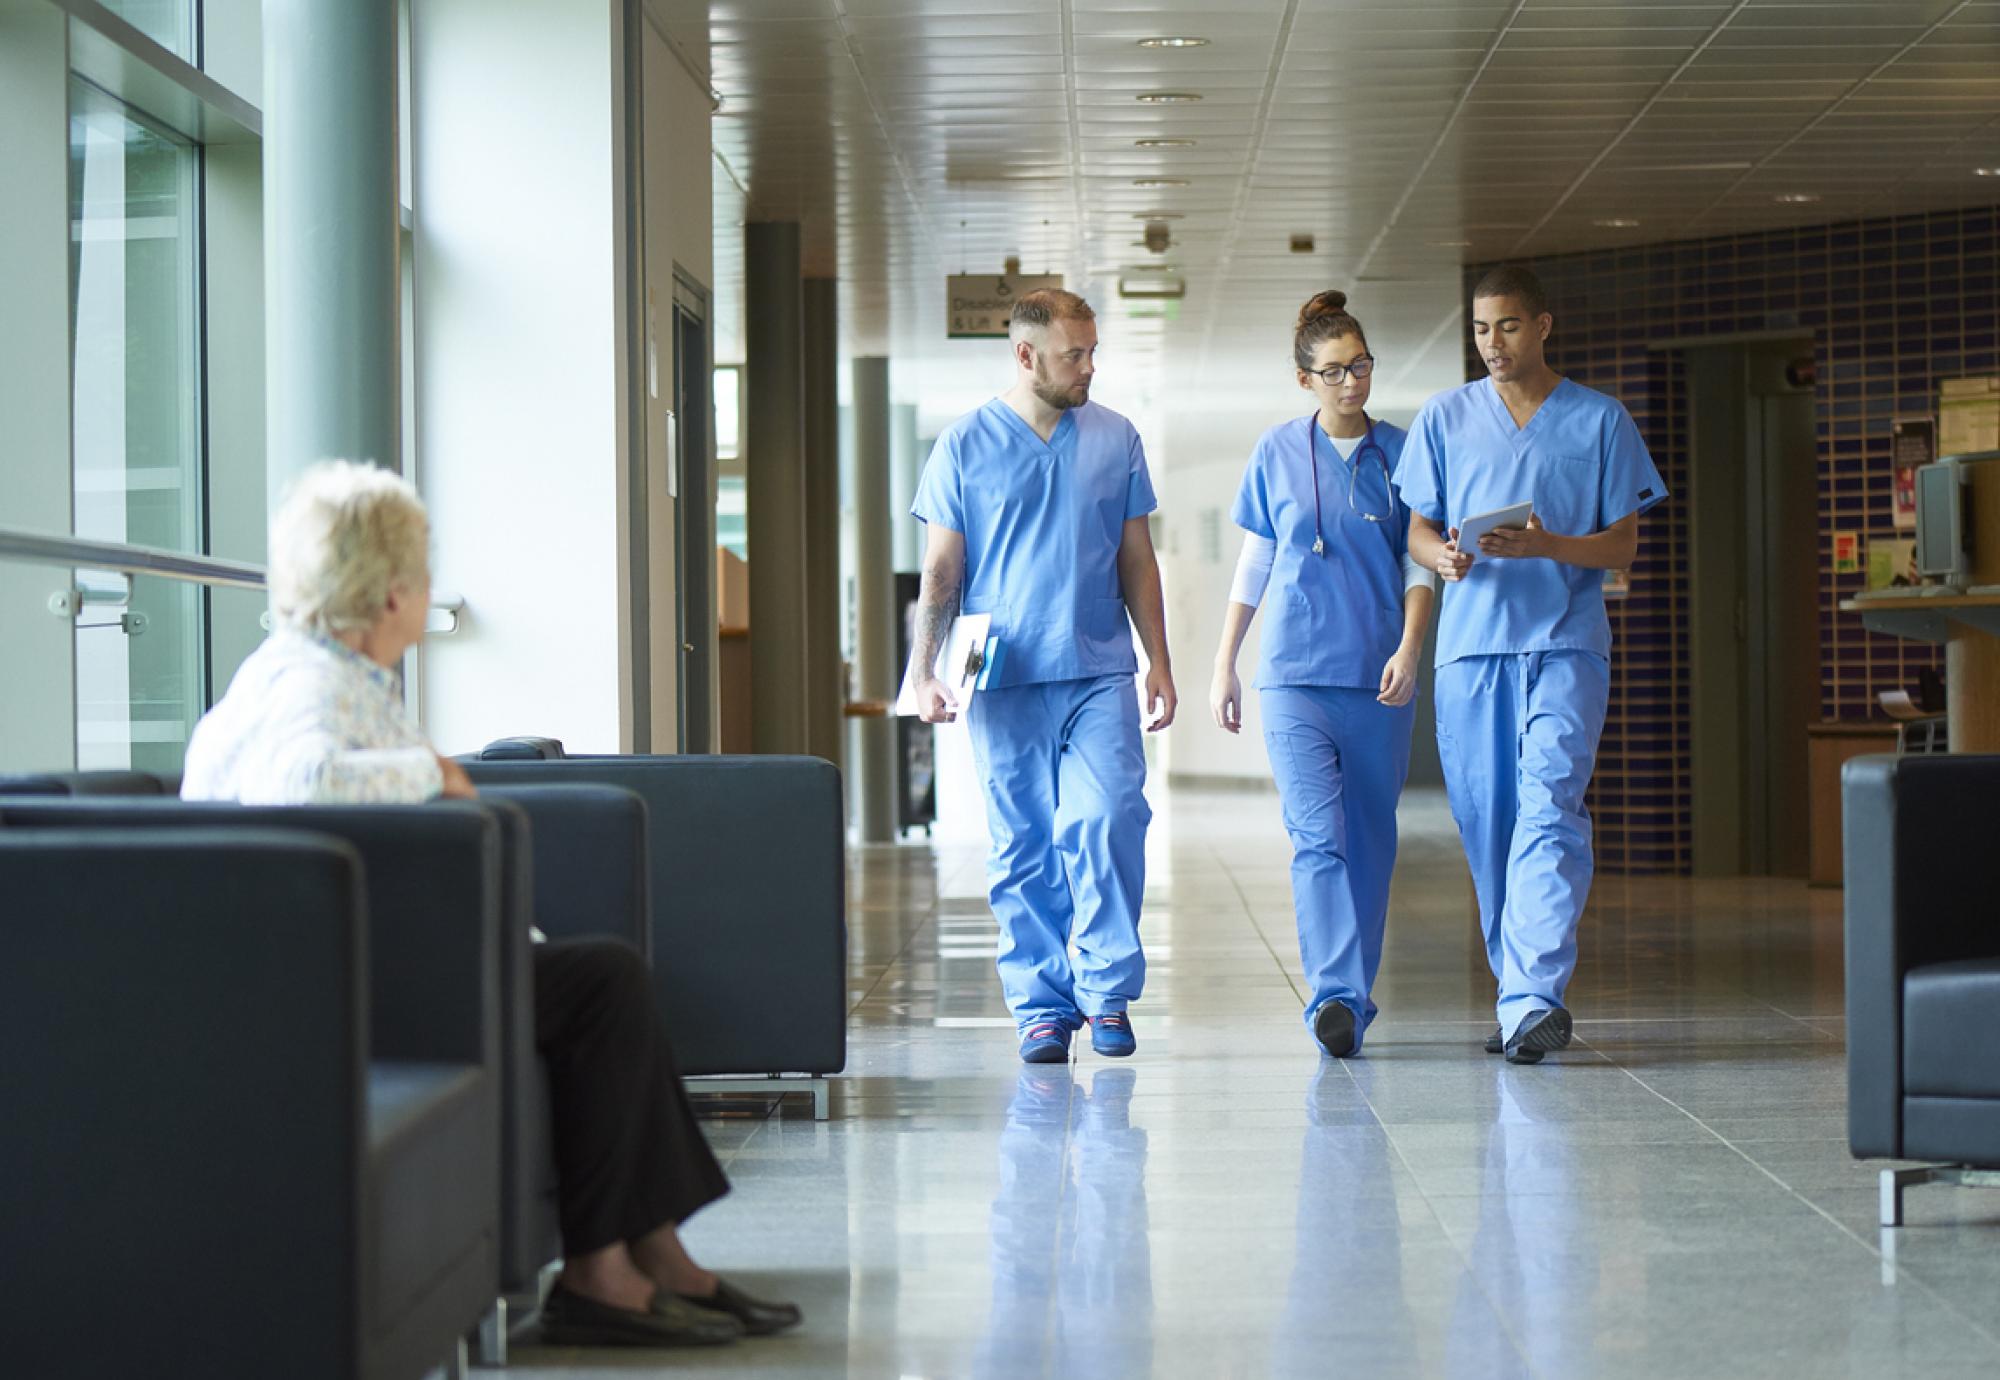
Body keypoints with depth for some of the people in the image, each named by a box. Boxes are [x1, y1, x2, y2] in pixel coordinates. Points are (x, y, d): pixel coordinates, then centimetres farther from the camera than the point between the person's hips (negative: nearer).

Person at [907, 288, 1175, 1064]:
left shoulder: (1115, 440, 10)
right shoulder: (966, 445, 4)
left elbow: (1137, 561, 15)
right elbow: (941, 570, 5)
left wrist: (1158, 662, 10)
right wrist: (923, 671, -4)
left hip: (1100, 673, 1)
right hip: (1003, 681, -1)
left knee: (1106, 821, -13)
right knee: (1022, 848, 1)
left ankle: (1106, 989, 0)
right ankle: (1040, 1007, 9)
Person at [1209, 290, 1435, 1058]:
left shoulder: (1400, 453, 5)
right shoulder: (1276, 455, 6)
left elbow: (1420, 566, 6)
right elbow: (1253, 568, 13)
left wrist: (1409, 648, -10)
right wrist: (1224, 665, 13)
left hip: (1378, 679, 1)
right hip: (1296, 676, -1)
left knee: (1370, 844, 5)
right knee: (1318, 835, -15)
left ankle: (1351, 1001, 16)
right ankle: (1334, 997, -22)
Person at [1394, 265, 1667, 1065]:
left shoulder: (1600, 421, 8)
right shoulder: (1444, 420, 13)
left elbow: (1622, 547, 5)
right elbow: (1419, 528, 12)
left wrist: (1546, 546, -15)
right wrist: (1445, 557, -12)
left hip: (1566, 643, -3)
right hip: (1471, 645, 3)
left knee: (1550, 807, -16)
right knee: (1486, 822, 3)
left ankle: (1534, 998, -24)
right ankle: (1520, 993, 14)